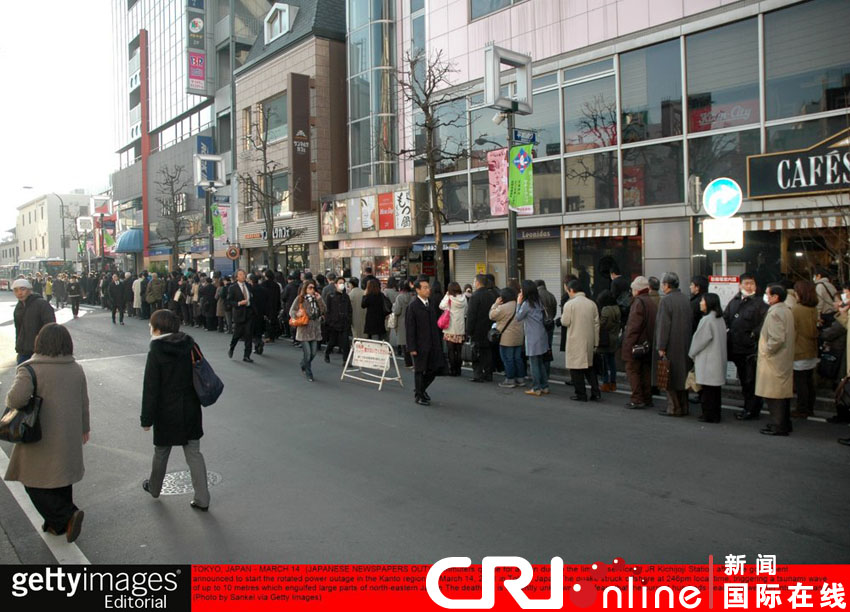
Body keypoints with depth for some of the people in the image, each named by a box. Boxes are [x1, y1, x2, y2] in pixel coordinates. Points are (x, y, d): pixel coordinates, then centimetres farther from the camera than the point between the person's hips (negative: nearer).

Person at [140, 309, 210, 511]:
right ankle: (202, 499, 8)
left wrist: (146, 418, -6)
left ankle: (154, 487, 42)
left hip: (167, 413, -3)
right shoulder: (190, 345, -2)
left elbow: (150, 389, -14)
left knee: (161, 452, 19)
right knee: (194, 453, 8)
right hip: (191, 411, 4)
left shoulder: (155, 353, -15)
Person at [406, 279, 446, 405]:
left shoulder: (431, 304, 8)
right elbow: (409, 328, -13)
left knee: (435, 367, 10)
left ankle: (421, 388, 32)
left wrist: (439, 341, 11)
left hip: (433, 343, 6)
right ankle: (419, 395, 22)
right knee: (419, 370, 5)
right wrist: (412, 347, -16)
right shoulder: (413, 306, -12)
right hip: (420, 345, -6)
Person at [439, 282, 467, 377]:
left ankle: (452, 370, 4)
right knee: (459, 350, 9)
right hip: (461, 329, 4)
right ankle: (458, 369, 14)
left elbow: (441, 306, 1)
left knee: (451, 351, 3)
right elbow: (466, 312, 8)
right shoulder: (463, 299, 2)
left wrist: (446, 295, 3)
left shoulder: (449, 298, -11)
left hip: (450, 329, -4)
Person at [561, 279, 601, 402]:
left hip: (575, 341, -5)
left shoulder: (569, 304, -12)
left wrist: (562, 317, 13)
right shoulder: (591, 303, 5)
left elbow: (565, 322, -10)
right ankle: (595, 392, 12)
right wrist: (595, 343, 12)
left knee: (576, 368, 4)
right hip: (589, 340, 6)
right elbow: (596, 323, 7)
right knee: (589, 366, 17)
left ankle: (581, 394, 7)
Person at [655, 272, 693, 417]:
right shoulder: (686, 299, 9)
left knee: (670, 376, -1)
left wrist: (661, 347, -13)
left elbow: (663, 325, -16)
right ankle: (683, 407, 20)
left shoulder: (666, 300, -15)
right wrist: (687, 342, 19)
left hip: (671, 345, -8)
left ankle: (674, 408, 1)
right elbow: (691, 322, 14)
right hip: (685, 345, 8)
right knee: (682, 374, 13)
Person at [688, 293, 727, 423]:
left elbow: (700, 339, -14)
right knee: (715, 389, 13)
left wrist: (692, 354, 3)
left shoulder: (706, 320, -17)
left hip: (707, 361, -9)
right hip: (718, 359, 9)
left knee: (707, 390, -2)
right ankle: (716, 414, 19)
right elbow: (719, 339, 15)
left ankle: (709, 415, 3)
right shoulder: (720, 319, 10)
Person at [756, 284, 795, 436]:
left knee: (774, 394, -3)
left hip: (773, 360, -10)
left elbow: (777, 338, -26)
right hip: (785, 359, 10)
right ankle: (785, 424, 24)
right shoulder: (787, 310, 11)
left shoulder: (775, 313, -19)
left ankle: (778, 426, 1)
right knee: (783, 393, 15)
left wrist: (766, 351, -13)